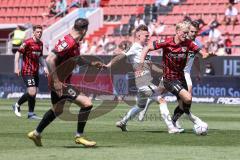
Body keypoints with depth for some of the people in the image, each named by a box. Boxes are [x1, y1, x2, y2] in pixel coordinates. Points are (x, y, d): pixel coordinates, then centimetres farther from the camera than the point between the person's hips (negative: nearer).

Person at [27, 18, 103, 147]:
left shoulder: (74, 43, 6)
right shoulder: (68, 42, -24)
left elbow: (77, 59, 27)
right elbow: (50, 59, -29)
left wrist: (91, 63, 12)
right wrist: (56, 81, -28)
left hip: (58, 82, 10)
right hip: (59, 83, -10)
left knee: (57, 110, 27)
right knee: (87, 103, -11)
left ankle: (36, 133, 41)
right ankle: (79, 136, 0)